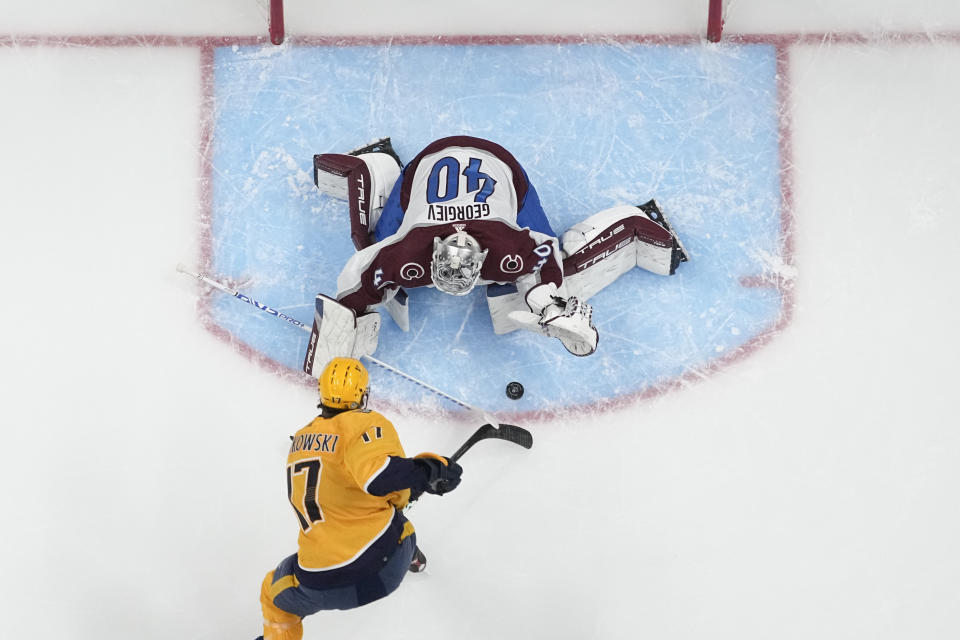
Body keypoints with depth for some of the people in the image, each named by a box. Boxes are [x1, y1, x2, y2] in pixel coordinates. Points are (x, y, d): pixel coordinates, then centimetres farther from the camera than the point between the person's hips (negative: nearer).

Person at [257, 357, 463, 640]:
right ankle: (410, 558, 61)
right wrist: (431, 469, -18)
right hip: (387, 563, -2)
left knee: (276, 594, 33)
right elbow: (383, 478, -31)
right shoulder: (367, 425, -11)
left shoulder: (300, 440, 10)